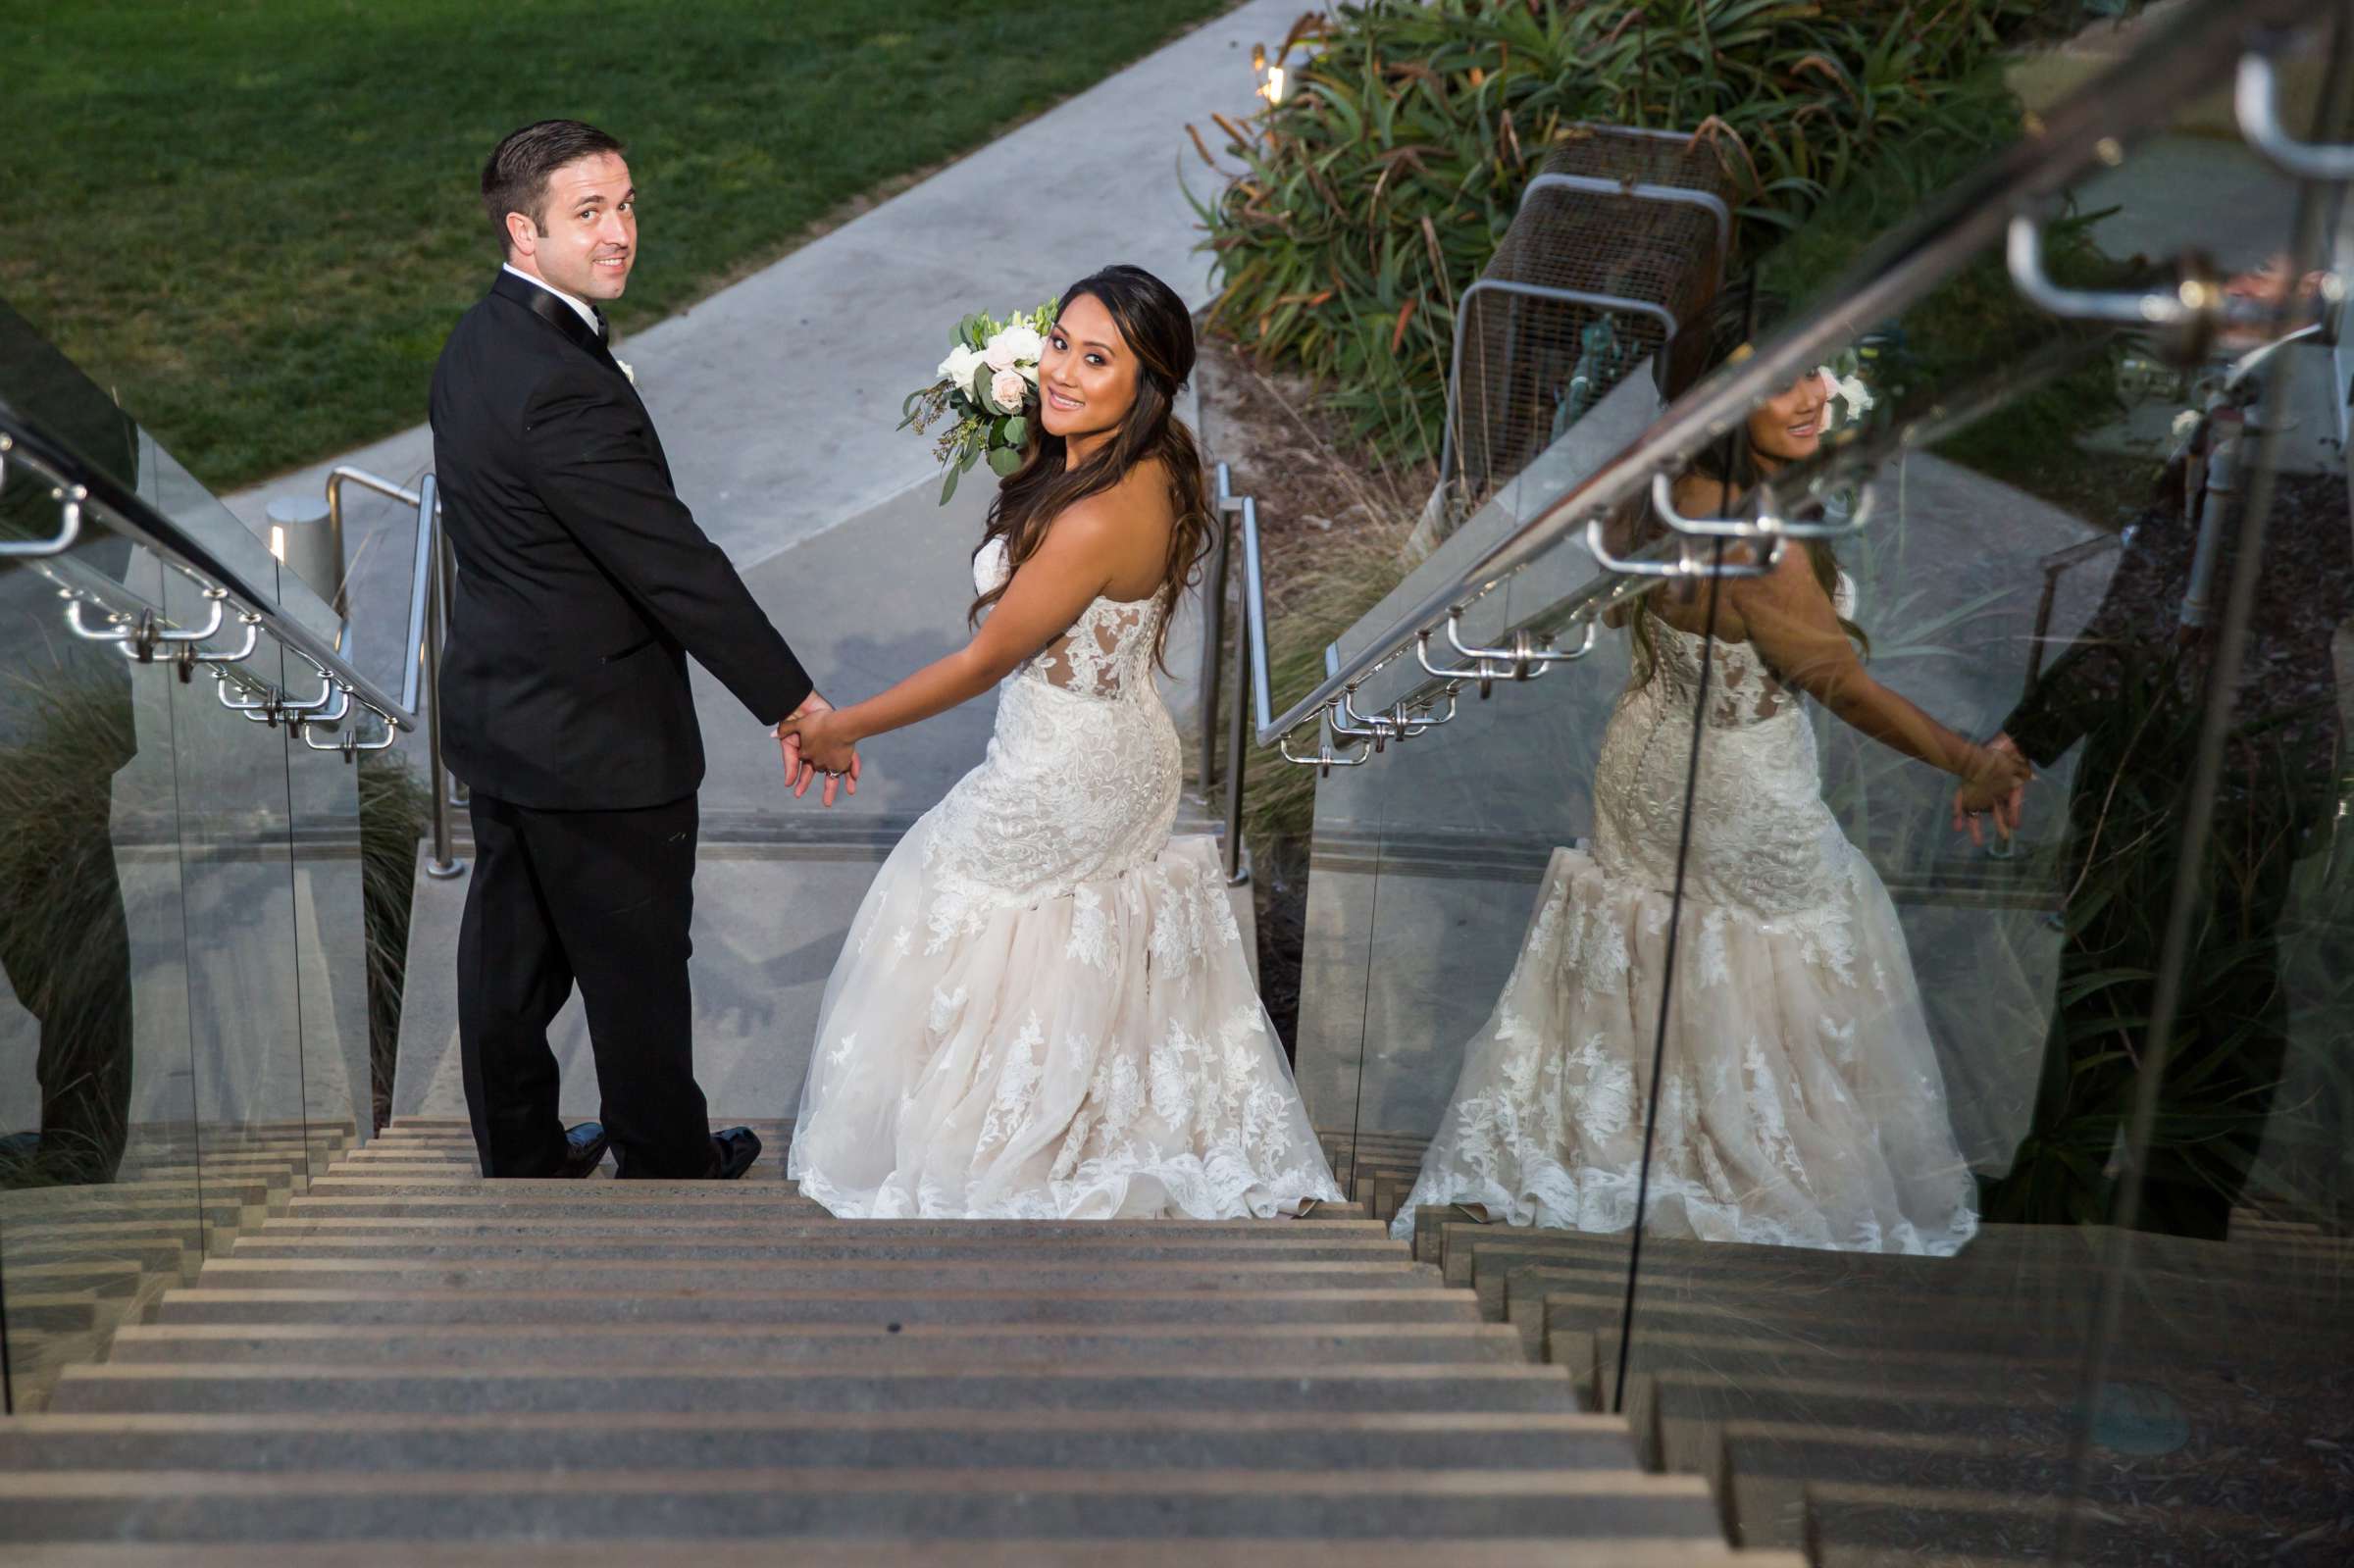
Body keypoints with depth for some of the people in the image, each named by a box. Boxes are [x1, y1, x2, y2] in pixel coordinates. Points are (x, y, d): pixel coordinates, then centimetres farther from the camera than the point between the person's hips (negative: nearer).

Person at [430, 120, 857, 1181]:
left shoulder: (478, 344, 3)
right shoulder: (566, 388, -28)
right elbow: (677, 567, -27)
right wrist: (796, 705, -20)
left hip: (498, 708, 9)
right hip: (598, 740, -9)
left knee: (509, 952, 21)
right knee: (636, 966, 11)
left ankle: (519, 1154, 39)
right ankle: (665, 1163, 32)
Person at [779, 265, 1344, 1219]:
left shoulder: (1096, 521, -35)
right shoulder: (1154, 466, -7)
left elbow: (985, 662, -26)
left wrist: (842, 728, -15)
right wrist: (1022, 444, 3)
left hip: (1061, 782, -9)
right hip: (1123, 750, 9)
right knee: (1100, 956, 27)